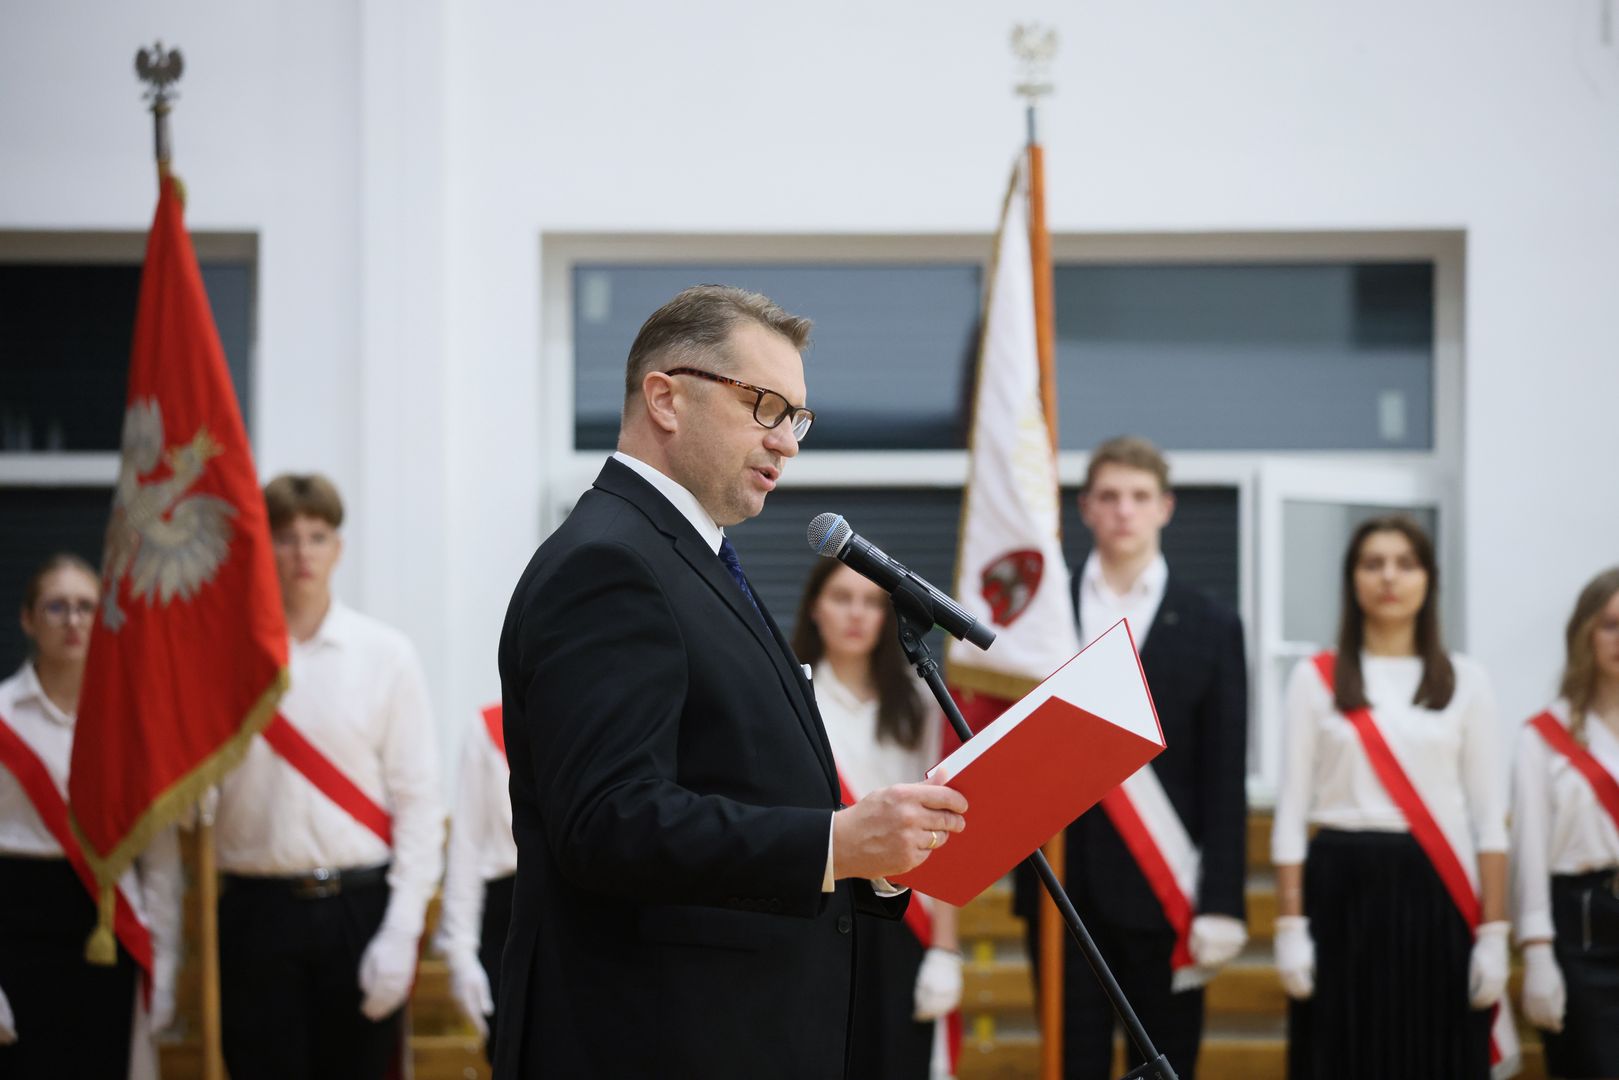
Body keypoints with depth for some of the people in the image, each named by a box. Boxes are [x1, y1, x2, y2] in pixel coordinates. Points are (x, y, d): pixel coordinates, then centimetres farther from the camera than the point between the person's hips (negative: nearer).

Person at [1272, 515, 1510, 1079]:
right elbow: (1291, 811, 3)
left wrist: (1494, 934, -2)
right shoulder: (1315, 679, 6)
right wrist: (1290, 928, -5)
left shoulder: (1465, 682, 8)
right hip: (1342, 888, -1)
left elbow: (1489, 817, 5)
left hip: (1437, 891, 1)